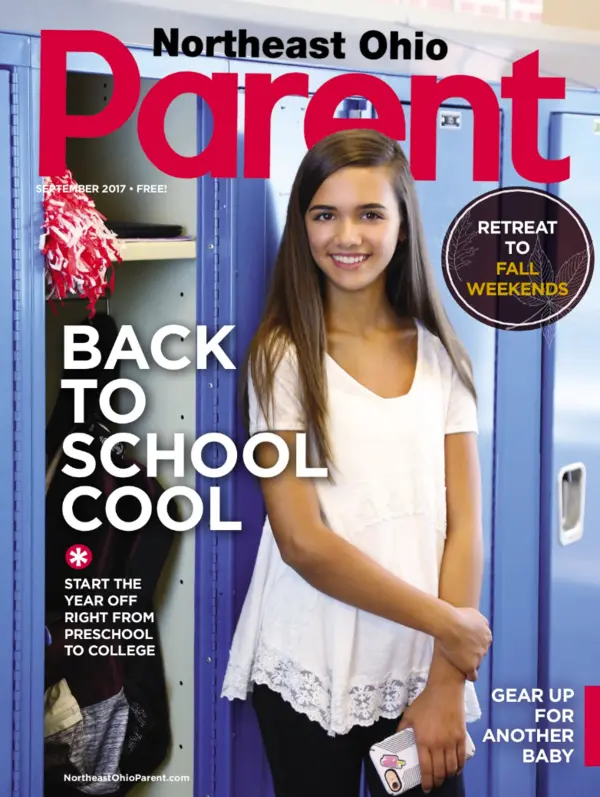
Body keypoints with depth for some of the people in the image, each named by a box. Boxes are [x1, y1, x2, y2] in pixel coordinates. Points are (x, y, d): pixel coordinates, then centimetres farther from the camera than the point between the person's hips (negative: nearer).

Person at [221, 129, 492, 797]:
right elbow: (302, 541, -13)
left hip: (422, 671, 3)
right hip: (309, 671, -2)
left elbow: (463, 524, -1)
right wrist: (448, 623, -11)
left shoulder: (438, 356, 3)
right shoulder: (283, 356, -8)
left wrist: (447, 683, -8)